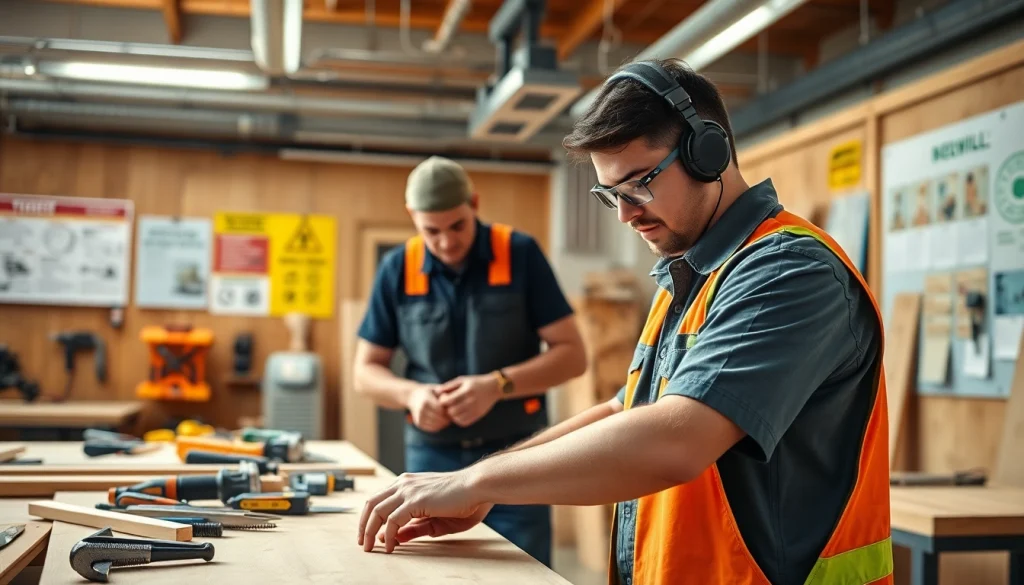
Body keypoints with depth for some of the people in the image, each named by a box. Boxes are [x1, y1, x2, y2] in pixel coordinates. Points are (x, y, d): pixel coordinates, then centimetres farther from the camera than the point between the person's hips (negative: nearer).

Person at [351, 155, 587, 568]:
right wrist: (411, 393, -14)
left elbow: (572, 354, -5)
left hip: (515, 455, -2)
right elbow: (366, 371, 7)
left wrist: (498, 385, -19)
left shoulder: (520, 255, -4)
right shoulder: (398, 270, 1)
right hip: (432, 458, 2)